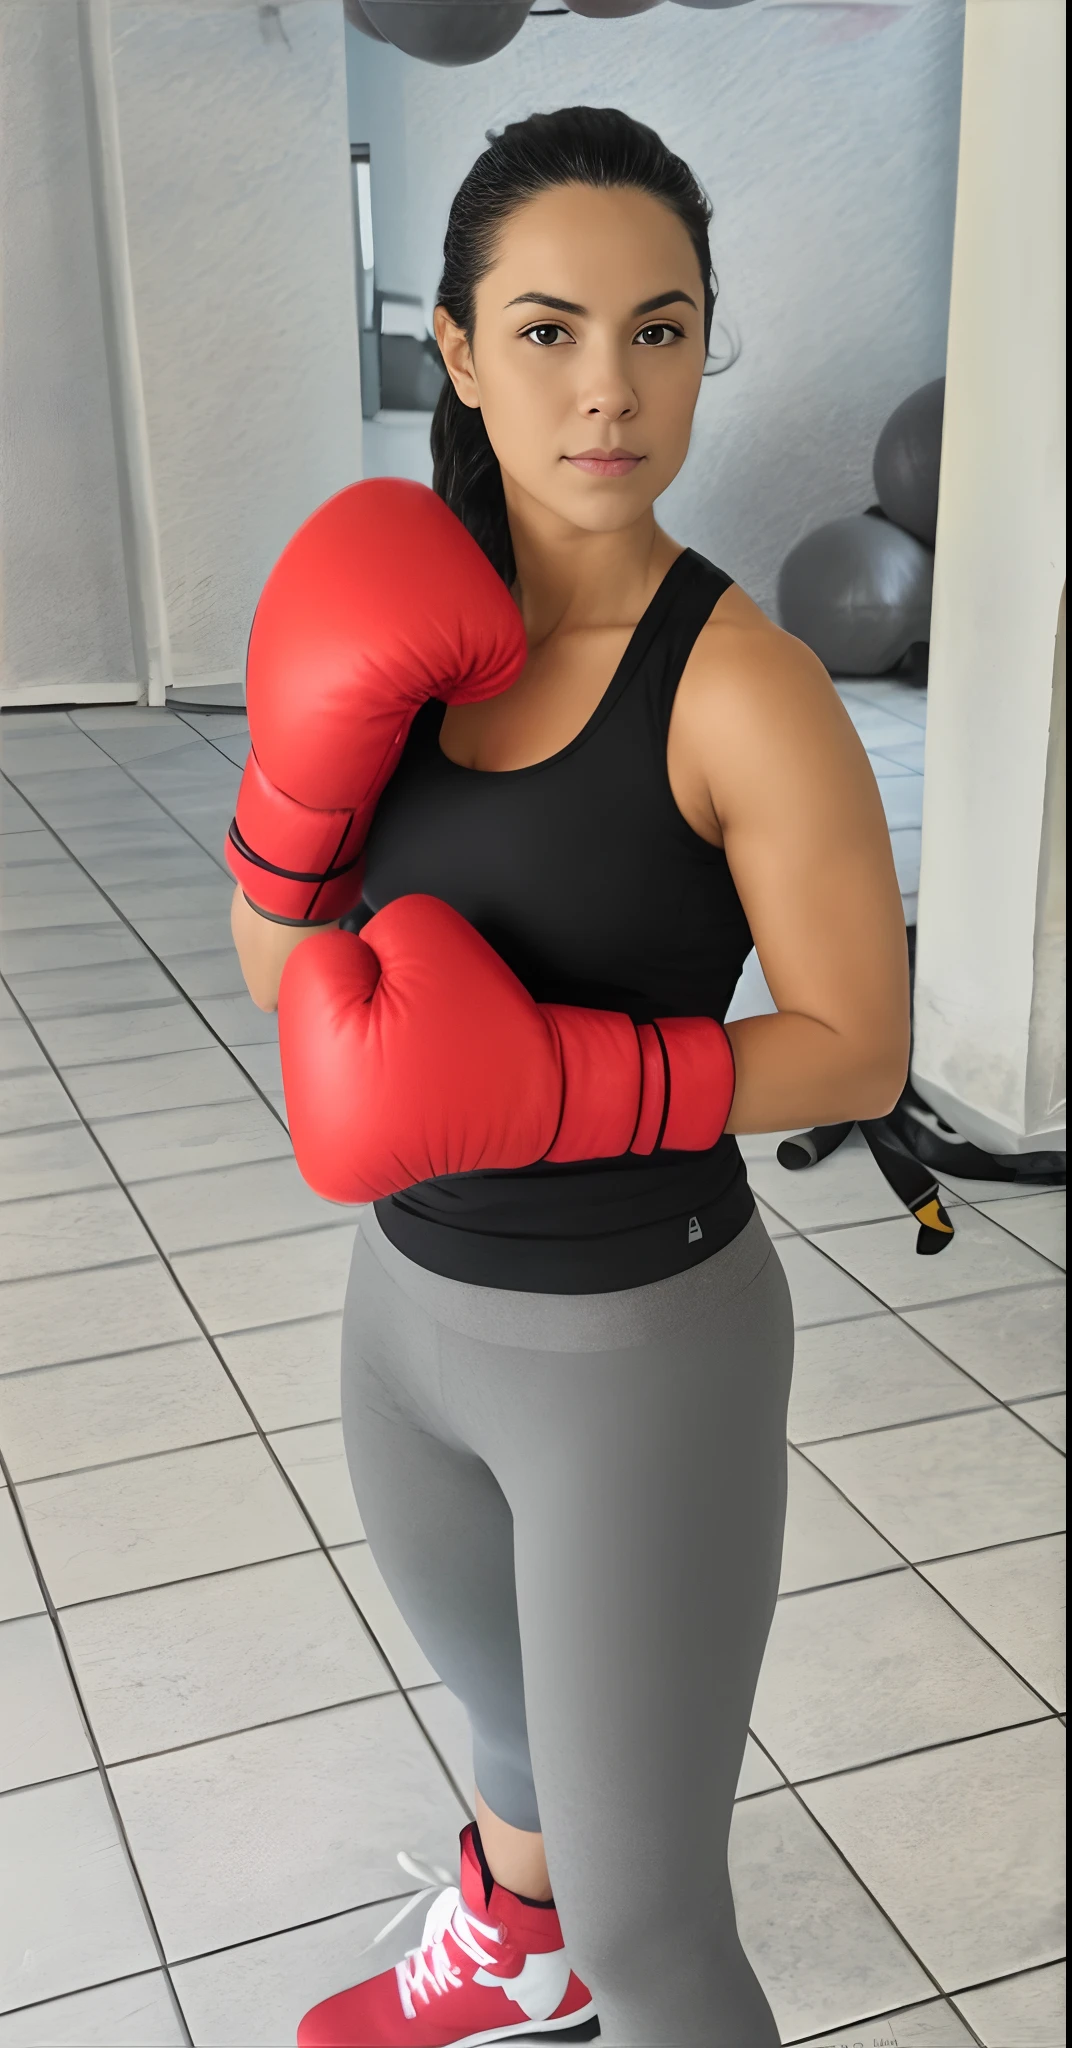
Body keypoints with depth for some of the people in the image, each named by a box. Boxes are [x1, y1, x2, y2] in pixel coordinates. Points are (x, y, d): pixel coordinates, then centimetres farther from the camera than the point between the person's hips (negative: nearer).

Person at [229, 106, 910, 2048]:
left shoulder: (741, 685, -22)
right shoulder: (419, 627, -3)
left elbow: (860, 1050, -17)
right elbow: (283, 976, -2)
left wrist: (558, 1085, -28)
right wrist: (311, 751, -19)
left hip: (644, 1347, -6)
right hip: (413, 1298, 7)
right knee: (505, 1698, 33)